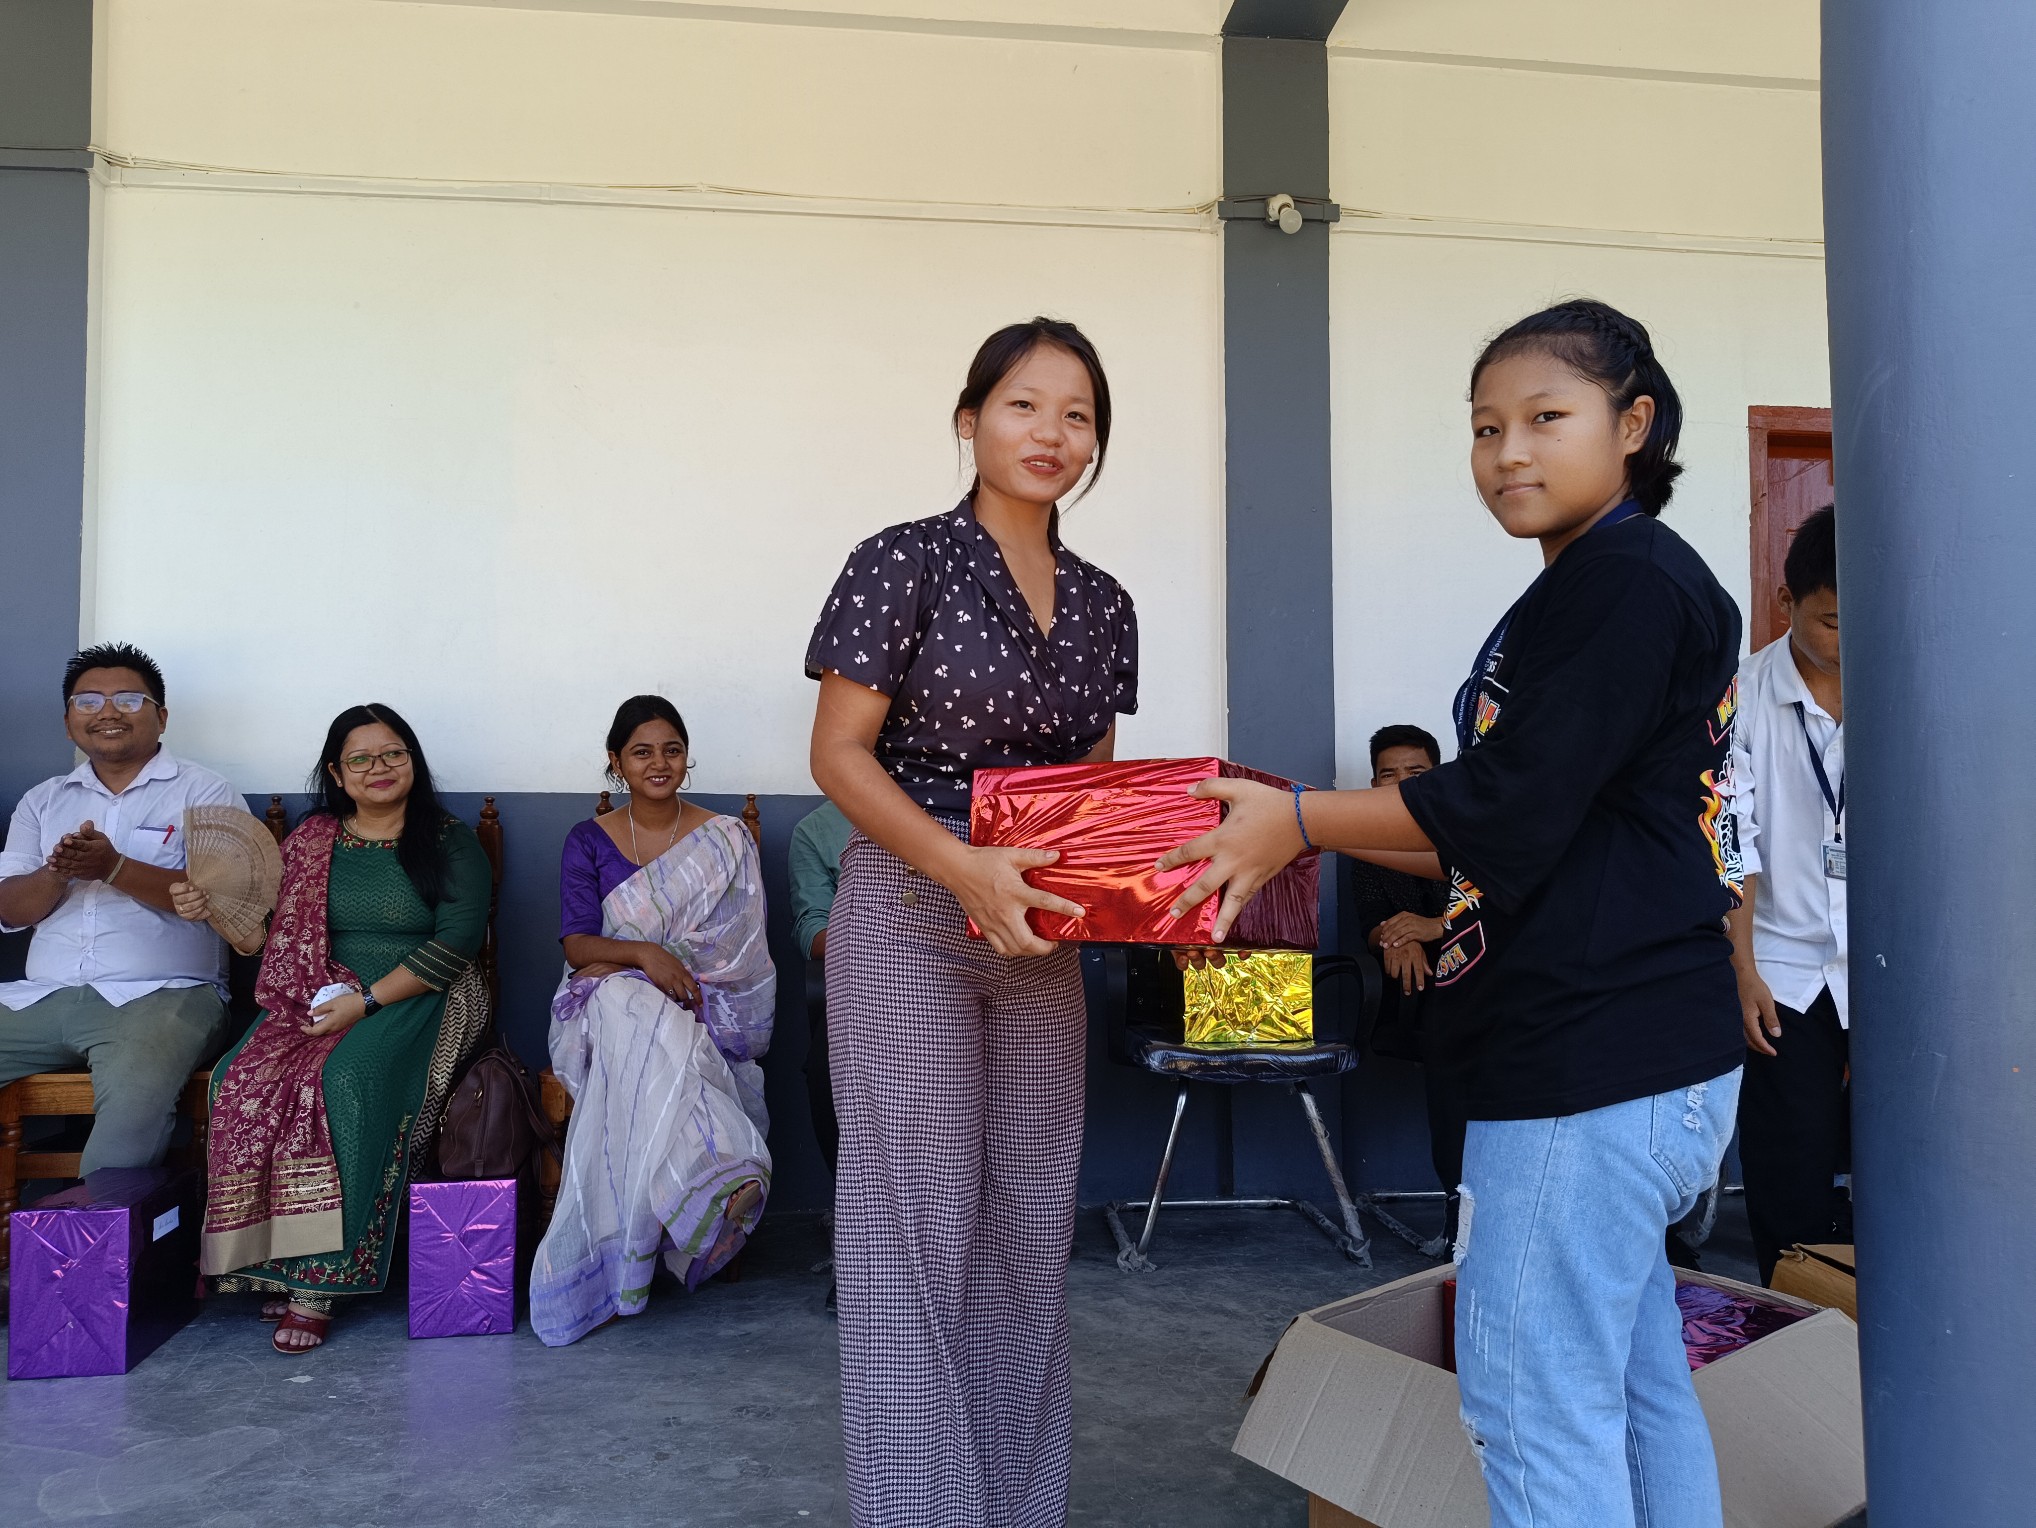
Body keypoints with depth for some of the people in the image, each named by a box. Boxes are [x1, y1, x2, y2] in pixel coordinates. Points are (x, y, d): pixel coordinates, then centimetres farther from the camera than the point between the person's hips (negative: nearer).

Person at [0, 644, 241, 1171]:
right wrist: (59, 872, -10)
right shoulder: (43, 801, 22)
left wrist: (114, 868, -18)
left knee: (135, 1103, -34)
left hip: (160, 994, -5)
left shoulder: (202, 792, 7)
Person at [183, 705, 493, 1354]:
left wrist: (366, 1001, -16)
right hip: (316, 1000, 4)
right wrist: (213, 907, 0)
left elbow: (455, 944, -8)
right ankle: (271, 1259, -17)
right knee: (245, 1082, -25)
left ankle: (316, 1279, -25)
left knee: (341, 1081, -33)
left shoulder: (451, 842, 3)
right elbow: (273, 928, 19)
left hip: (415, 1003, -4)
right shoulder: (311, 841, 15)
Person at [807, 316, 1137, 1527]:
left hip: (1039, 931, 6)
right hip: (909, 920, -5)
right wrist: (963, 865, -23)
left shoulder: (1103, 603, 10)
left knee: (1033, 1222, 12)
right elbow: (840, 754, -10)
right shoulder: (905, 564, -7)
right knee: (914, 1222, -1)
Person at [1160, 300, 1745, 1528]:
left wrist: (1302, 820, -11)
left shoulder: (1625, 579, -13)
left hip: (1591, 1058, -11)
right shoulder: (1614, 585, 18)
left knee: (1531, 1397, -3)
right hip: (1640, 1055, 11)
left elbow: (1507, 804, -19)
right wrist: (1311, 830, 17)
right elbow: (1527, 837, 19)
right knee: (1637, 1385, 19)